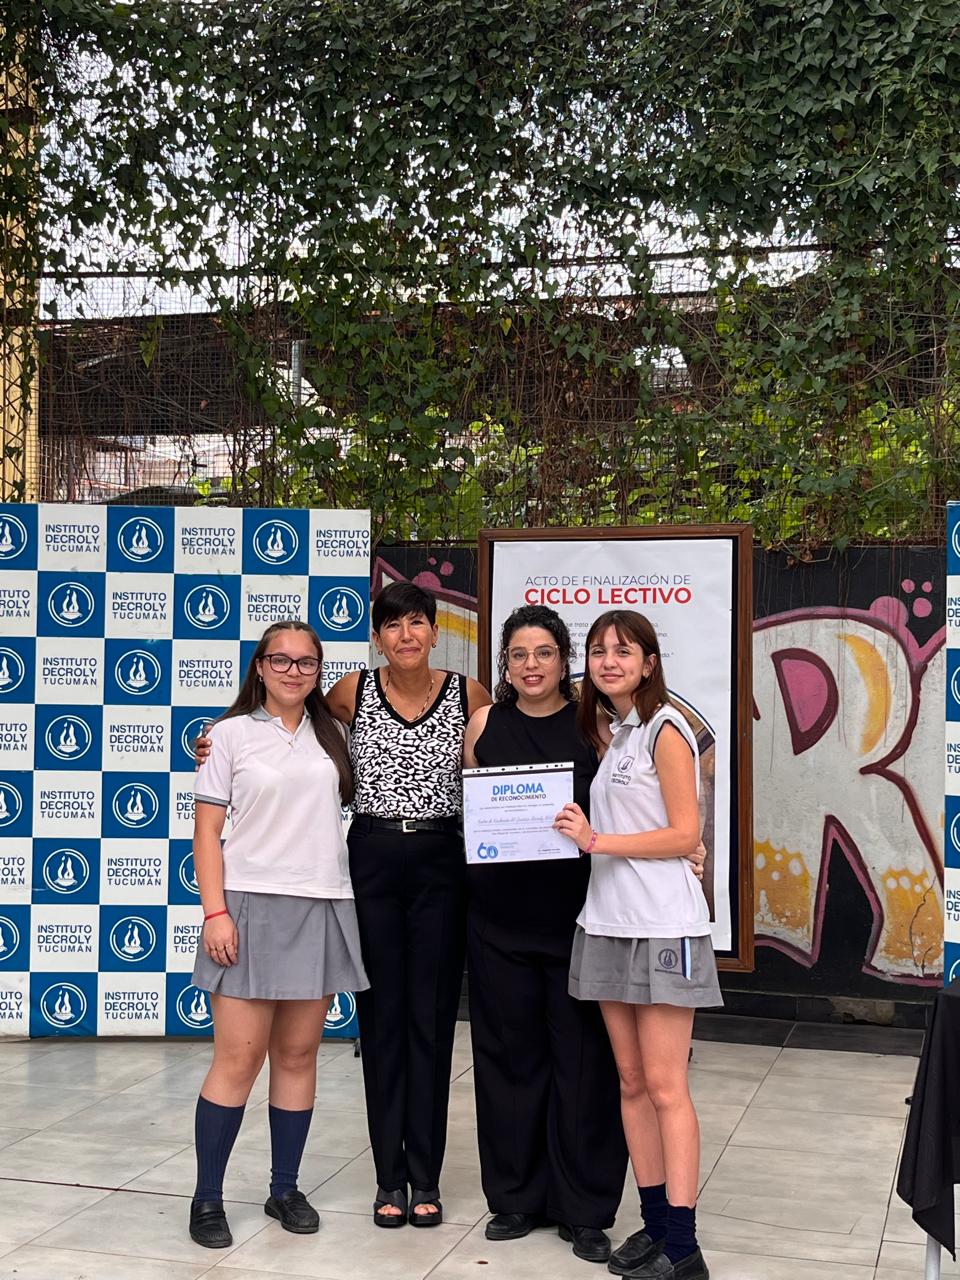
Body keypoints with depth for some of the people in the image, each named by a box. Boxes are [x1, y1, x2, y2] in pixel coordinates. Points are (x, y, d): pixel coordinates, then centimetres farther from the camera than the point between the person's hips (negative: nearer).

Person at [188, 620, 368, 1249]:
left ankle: (285, 1188, 21)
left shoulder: (332, 734, 11)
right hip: (252, 904, -4)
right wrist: (215, 913, -11)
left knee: (298, 1054, 9)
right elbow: (207, 831, -3)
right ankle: (208, 1197, 9)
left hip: (322, 907, 4)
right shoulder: (233, 733, 0)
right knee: (238, 1057, -3)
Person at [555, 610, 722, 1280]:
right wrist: (585, 835, -1)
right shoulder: (608, 732, 15)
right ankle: (655, 1224, 18)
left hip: (663, 924, -7)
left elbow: (685, 834, -13)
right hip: (609, 921, 7)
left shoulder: (664, 729, -7)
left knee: (665, 1086, -5)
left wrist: (597, 841, -15)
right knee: (632, 1082, 9)